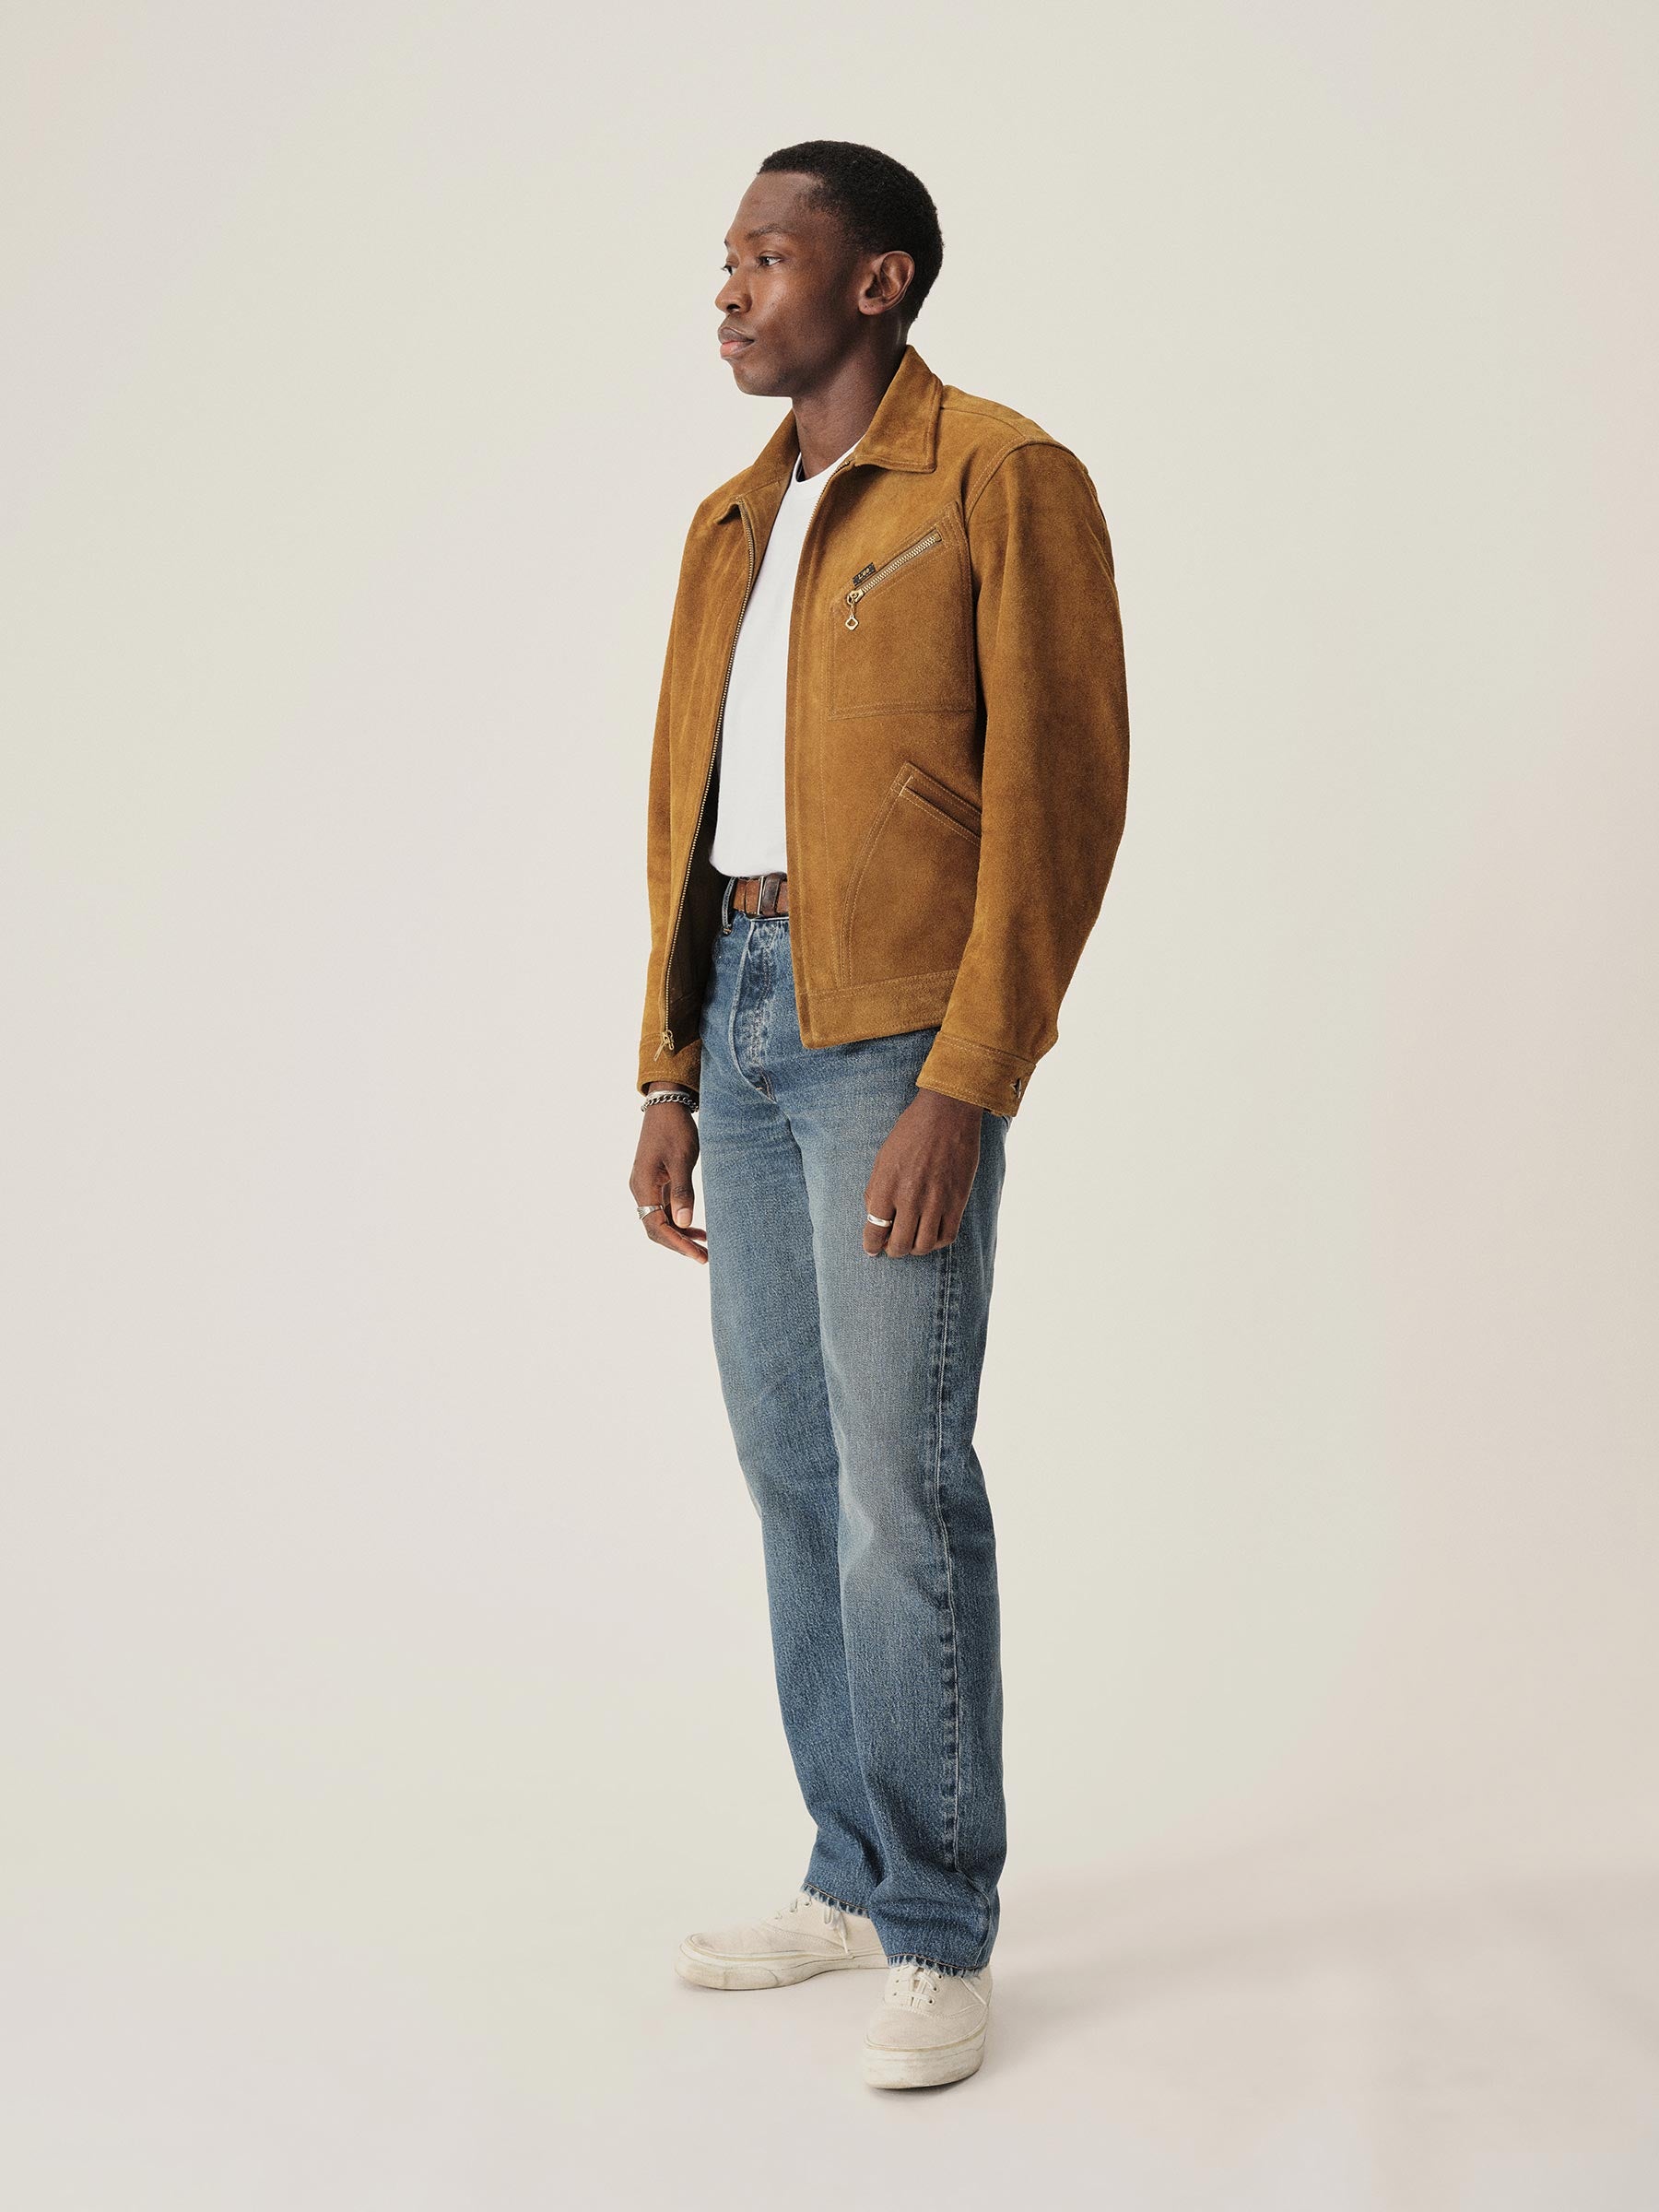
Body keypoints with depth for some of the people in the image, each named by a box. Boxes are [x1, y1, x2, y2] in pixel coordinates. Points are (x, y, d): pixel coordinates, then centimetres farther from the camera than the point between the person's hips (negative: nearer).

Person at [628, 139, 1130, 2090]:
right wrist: (668, 1079, 13)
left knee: (901, 1481, -7)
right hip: (745, 1015, 8)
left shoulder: (1004, 483, -5)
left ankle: (942, 1939, 5)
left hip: (898, 1030, -8)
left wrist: (964, 1089, -18)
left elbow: (1058, 796, -12)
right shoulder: (731, 523, 18)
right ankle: (855, 1875, 23)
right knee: (791, 1468, 11)